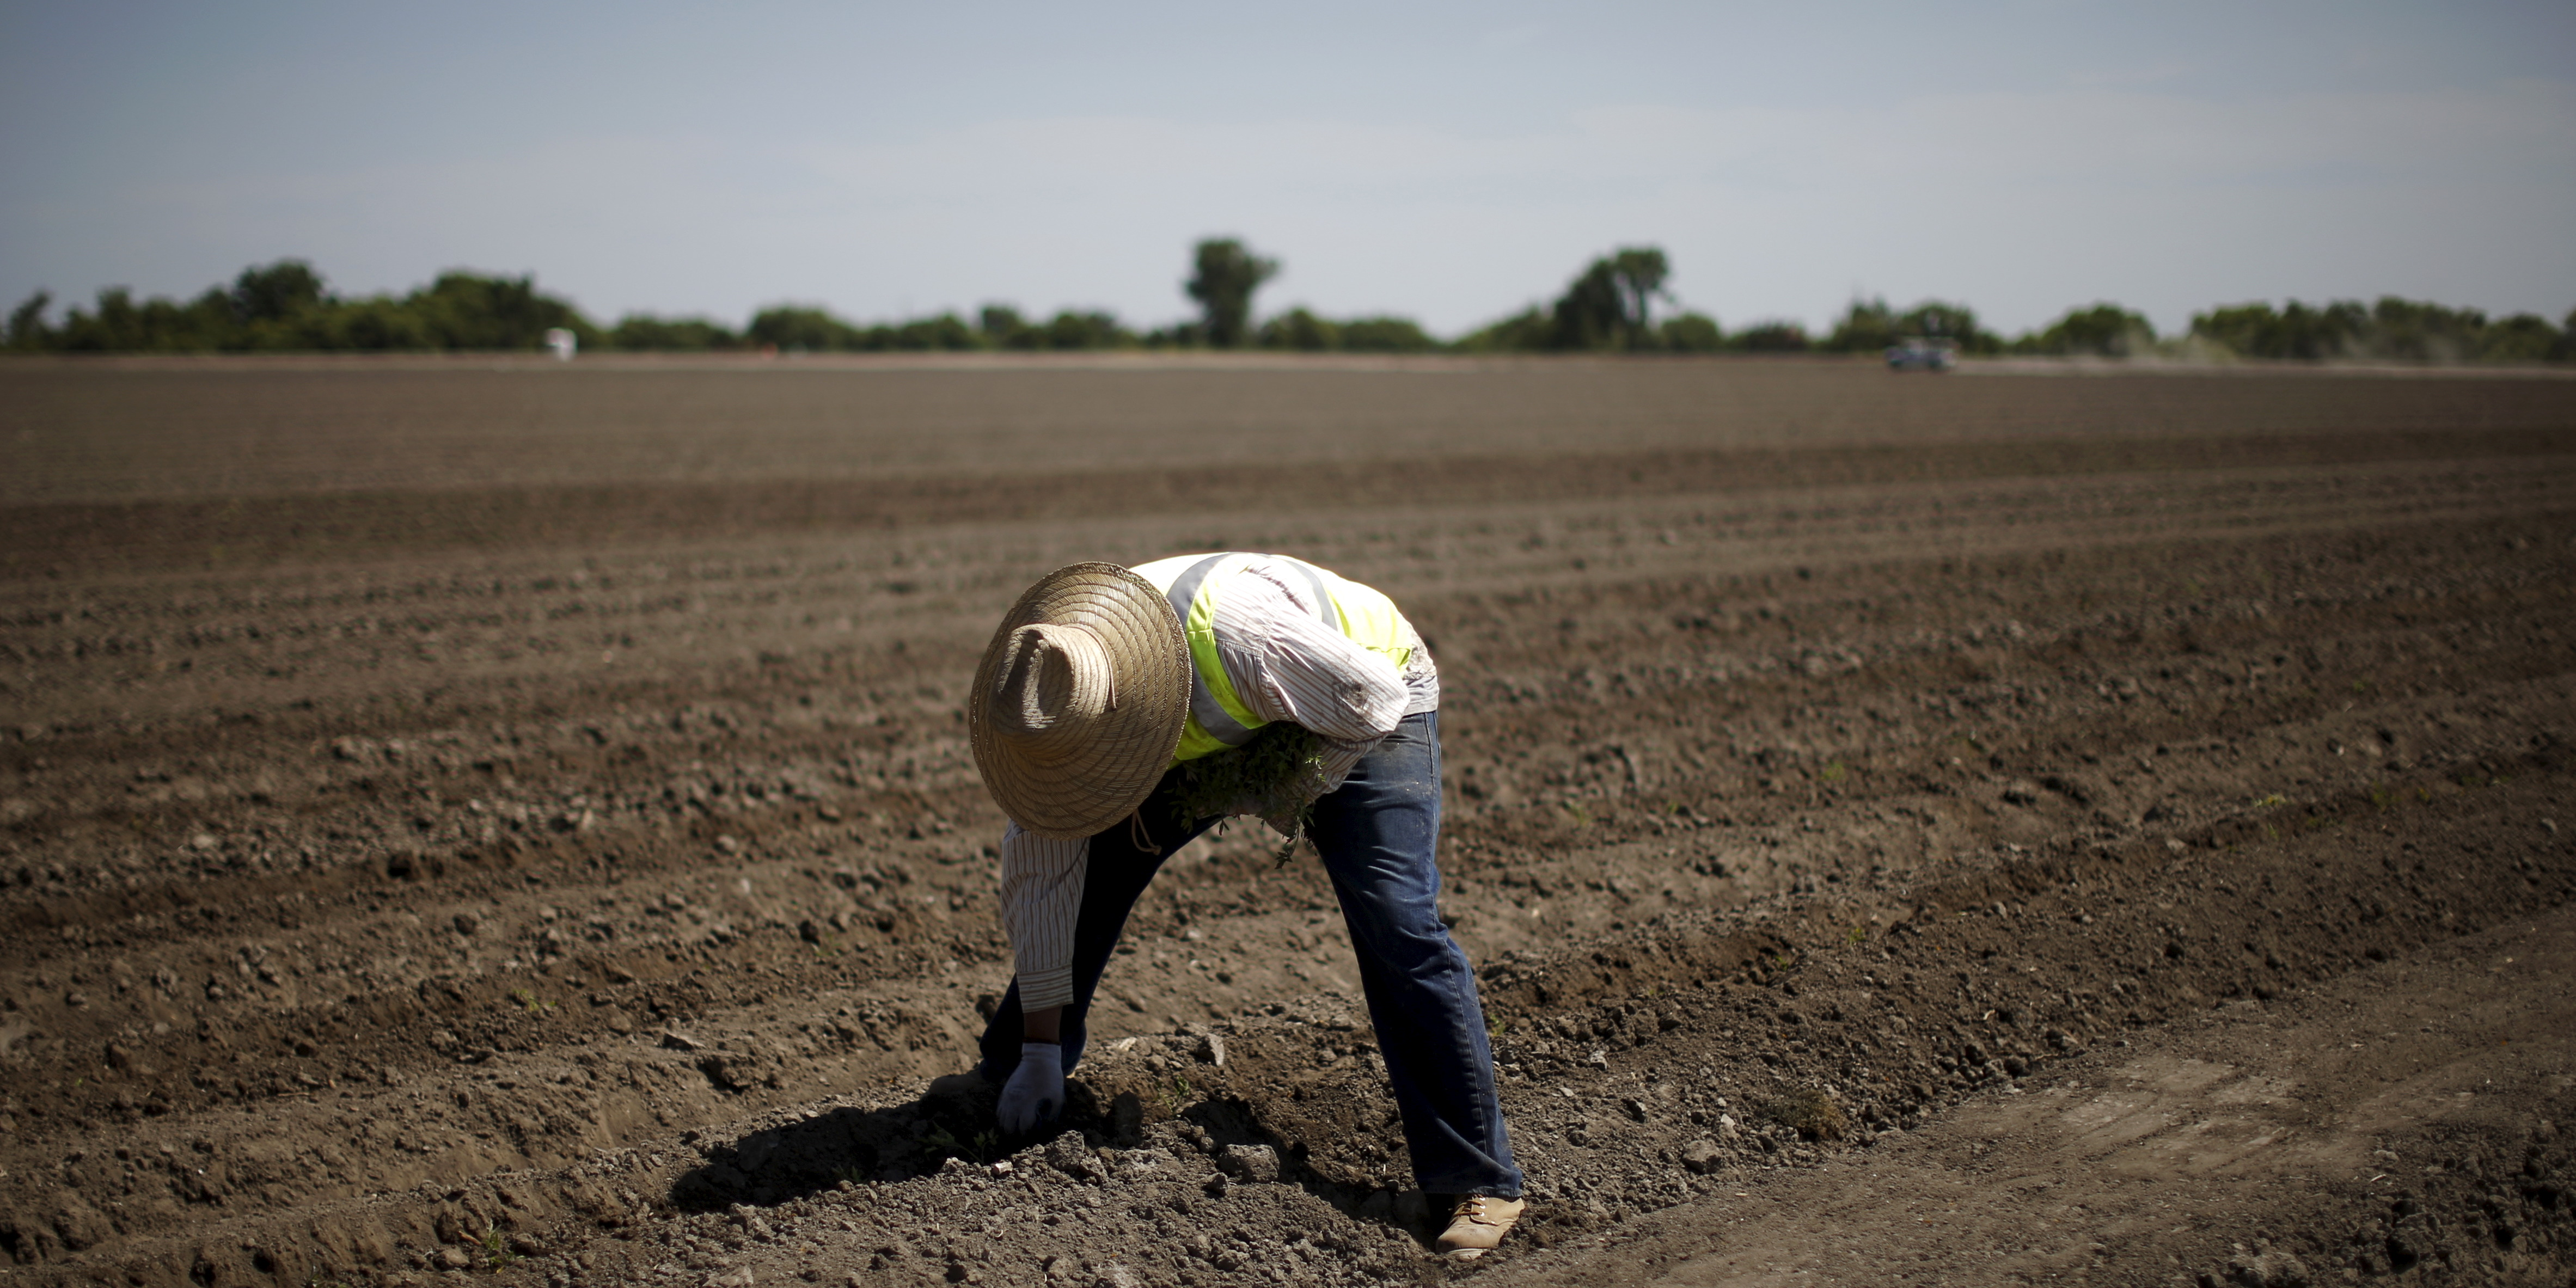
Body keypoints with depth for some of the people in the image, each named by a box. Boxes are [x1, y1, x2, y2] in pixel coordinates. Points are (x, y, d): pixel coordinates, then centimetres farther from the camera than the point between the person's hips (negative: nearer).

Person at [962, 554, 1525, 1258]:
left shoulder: (1237, 635, -44)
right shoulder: (1061, 691, -24)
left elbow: (1373, 696, -28)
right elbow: (1038, 860, -16)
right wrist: (1039, 1051, -14)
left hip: (1365, 718, -5)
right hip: (1223, 731, 5)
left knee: (1394, 921, -22)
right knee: (1086, 862, -3)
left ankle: (1479, 1181, -14)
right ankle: (1006, 1078, 20)